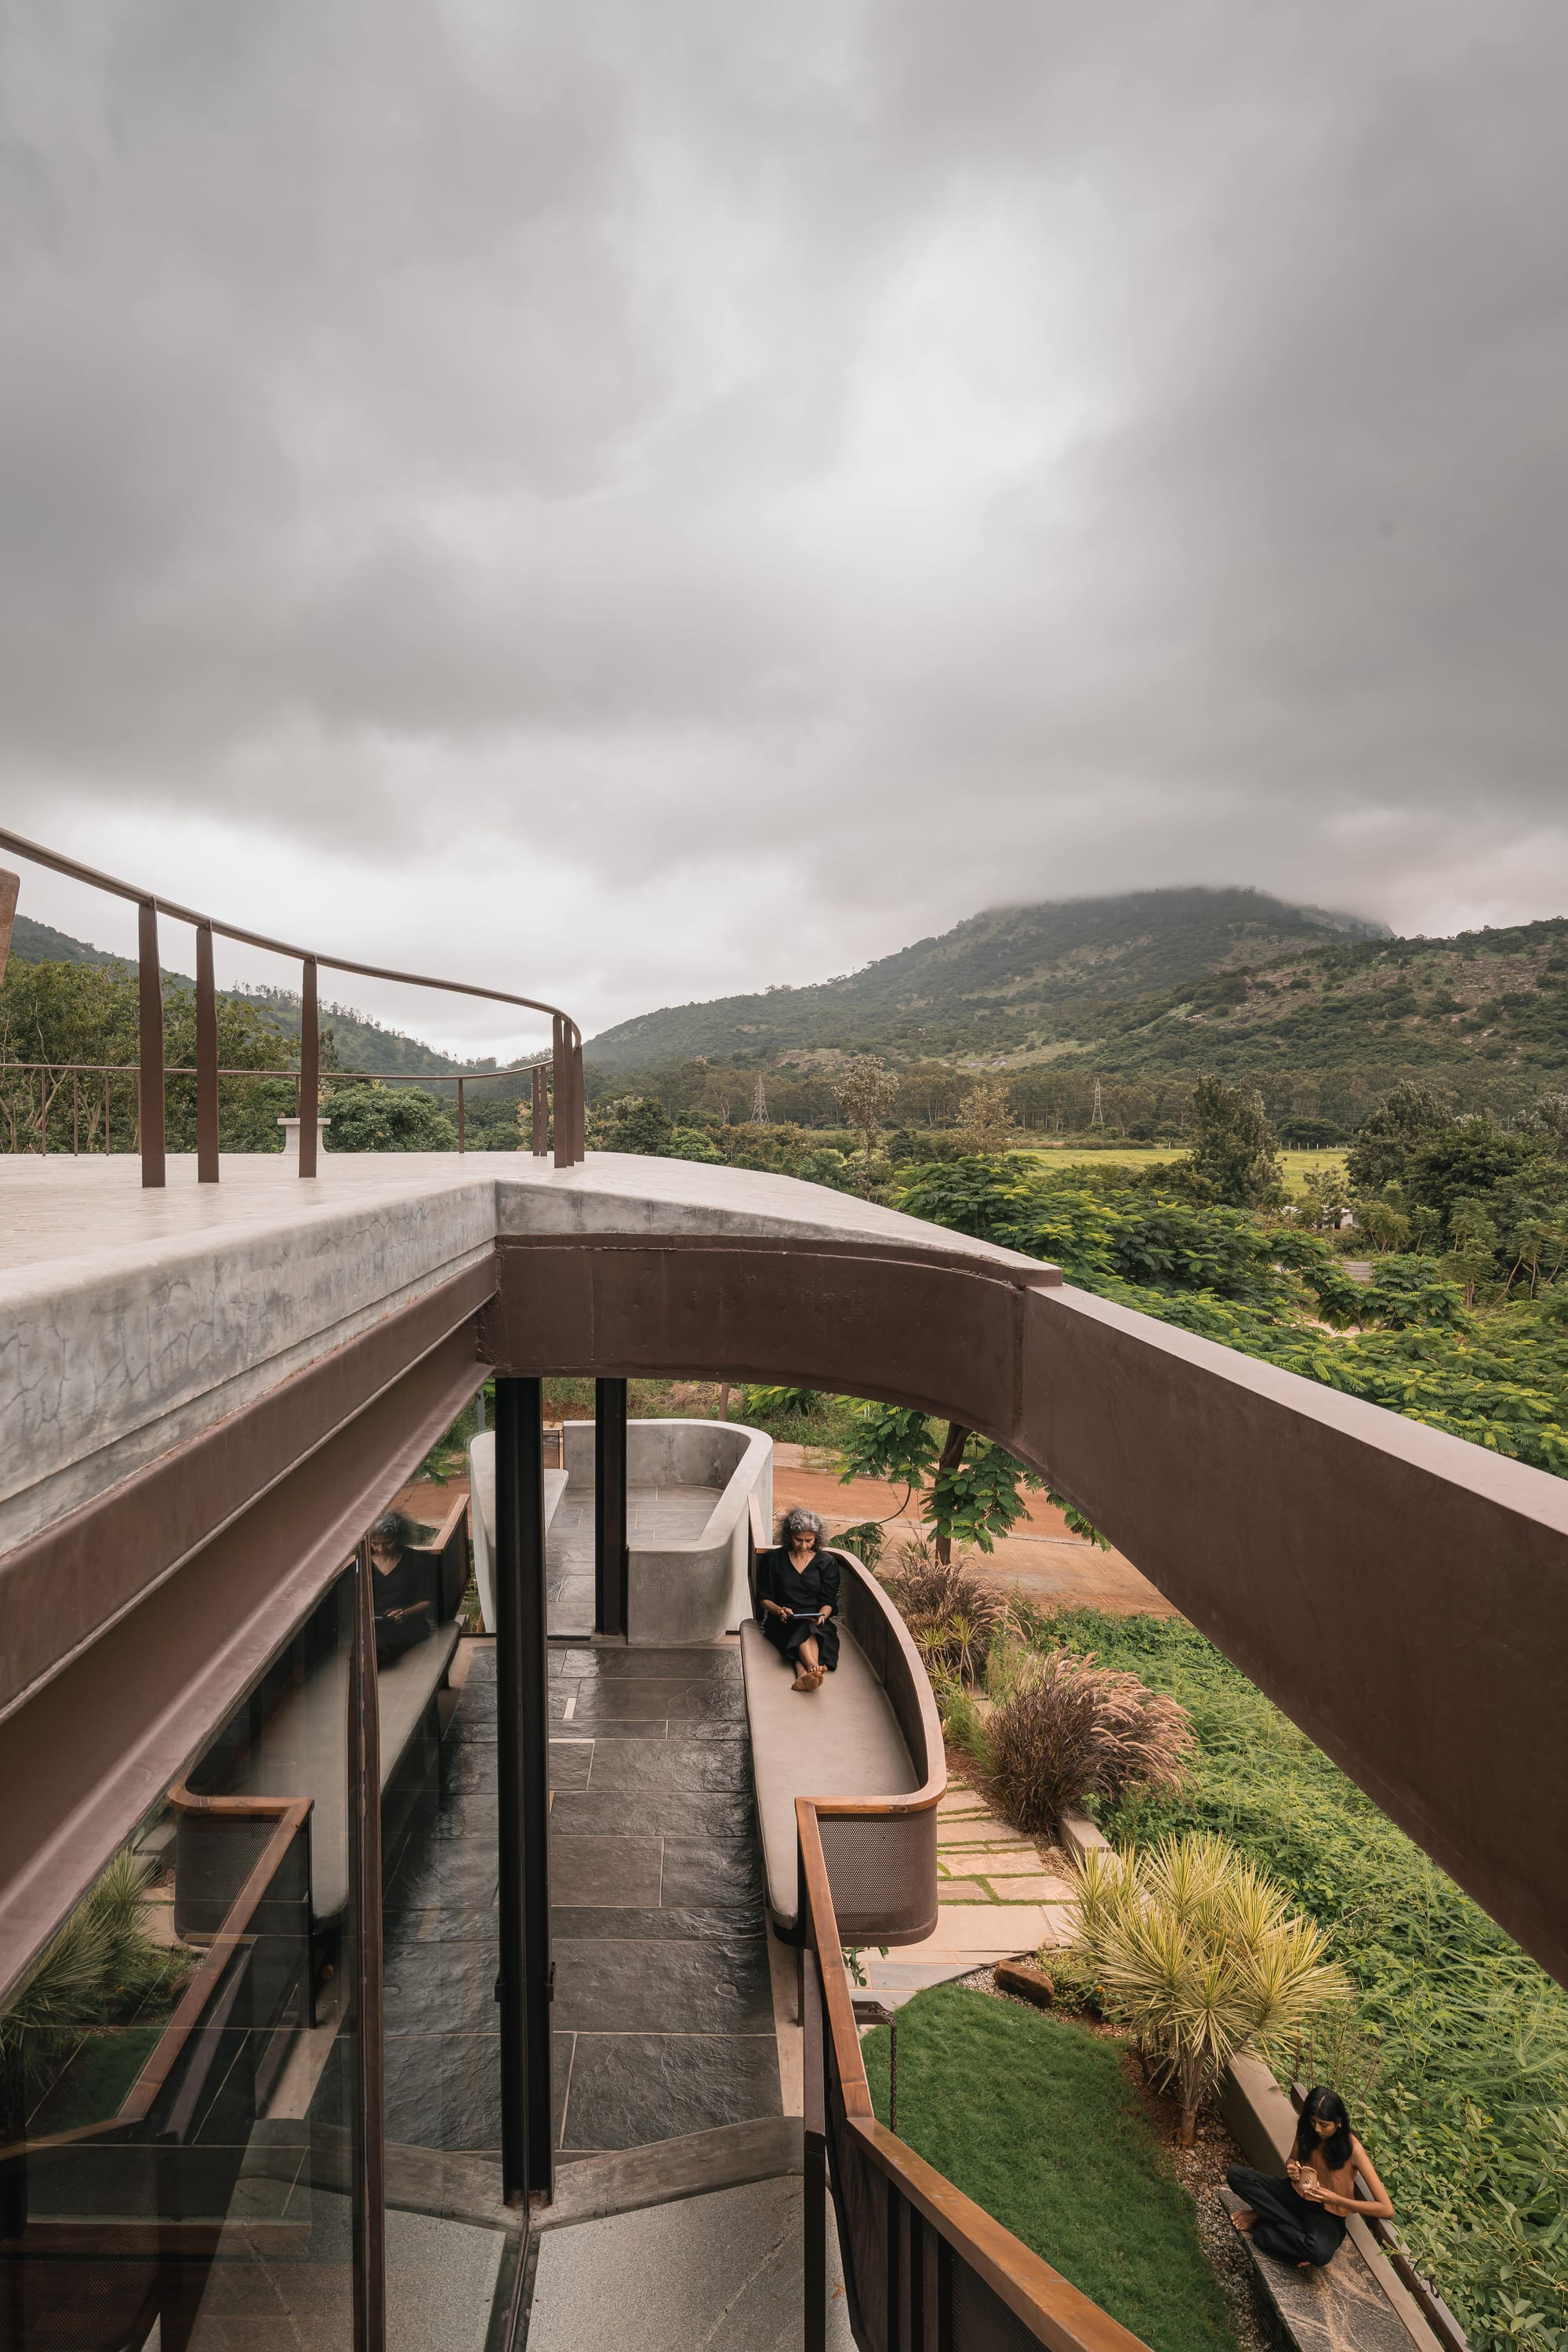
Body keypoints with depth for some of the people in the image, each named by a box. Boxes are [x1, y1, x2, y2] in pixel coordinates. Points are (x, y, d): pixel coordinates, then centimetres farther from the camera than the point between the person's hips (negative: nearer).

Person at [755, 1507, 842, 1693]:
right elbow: (763, 1598, 9)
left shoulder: (827, 1562, 11)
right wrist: (779, 1610, -13)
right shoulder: (774, 1559, 10)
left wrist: (821, 1617, -18)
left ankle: (804, 1675, -64)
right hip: (782, 1622, 0)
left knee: (807, 1630, -37)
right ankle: (814, 1669, -65)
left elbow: (829, 1602, 6)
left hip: (816, 1623, 0)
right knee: (805, 1631, -36)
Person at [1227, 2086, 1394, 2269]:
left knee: (1320, 2254, -42)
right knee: (1236, 2174, -18)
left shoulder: (1352, 2149, -22)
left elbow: (1387, 2210, -23)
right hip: (1297, 2194, 5)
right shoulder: (1306, 2129, -8)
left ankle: (1261, 2217, -19)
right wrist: (1291, 2169, -16)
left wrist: (1337, 2200, -26)